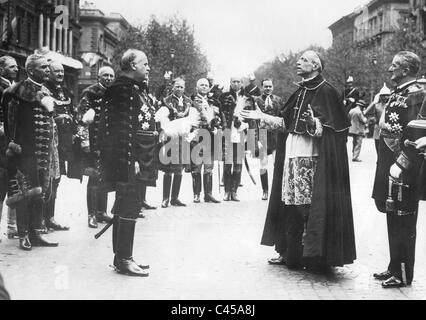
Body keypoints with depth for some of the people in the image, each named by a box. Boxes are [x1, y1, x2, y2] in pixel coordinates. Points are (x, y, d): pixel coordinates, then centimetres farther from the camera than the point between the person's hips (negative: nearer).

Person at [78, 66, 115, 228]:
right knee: (94, 177, -5)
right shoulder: (89, 93, -6)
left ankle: (102, 211, 20)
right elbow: (82, 118, -11)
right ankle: (91, 215, 2)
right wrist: (85, 141, -18)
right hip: (95, 141, -6)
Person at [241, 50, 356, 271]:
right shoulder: (300, 92, 16)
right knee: (291, 206, 10)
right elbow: (285, 122, 20)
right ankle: (290, 254, 19)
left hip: (311, 159, -8)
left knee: (311, 207, -5)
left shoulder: (325, 91, -7)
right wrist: (262, 117, 19)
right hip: (292, 155, 8)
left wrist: (313, 124, -32)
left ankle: (316, 257, 5)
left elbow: (325, 129, -13)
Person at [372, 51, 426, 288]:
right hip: (390, 163, 9)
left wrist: (401, 164, -21)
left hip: (404, 169, -9)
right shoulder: (399, 93, 14)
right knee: (394, 220, 15)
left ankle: (404, 275, 9)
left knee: (403, 222, 0)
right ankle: (395, 267, 26)